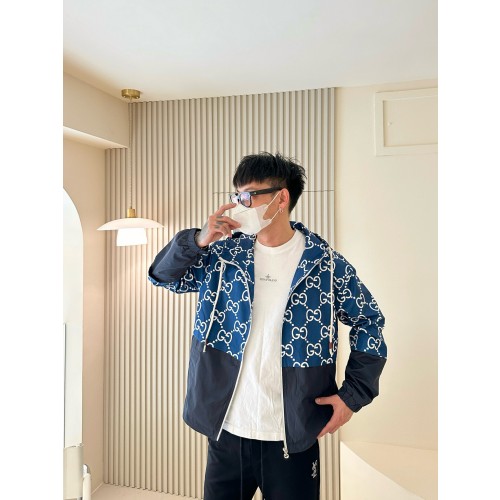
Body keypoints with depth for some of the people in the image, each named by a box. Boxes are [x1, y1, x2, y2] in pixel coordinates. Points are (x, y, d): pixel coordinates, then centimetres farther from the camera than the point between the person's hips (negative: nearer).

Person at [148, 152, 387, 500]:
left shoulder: (326, 265, -7)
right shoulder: (224, 254, -1)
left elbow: (369, 323, 2)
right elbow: (163, 275, 4)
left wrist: (353, 395, -4)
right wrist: (198, 240, -14)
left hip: (293, 438, -2)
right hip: (225, 432, 3)